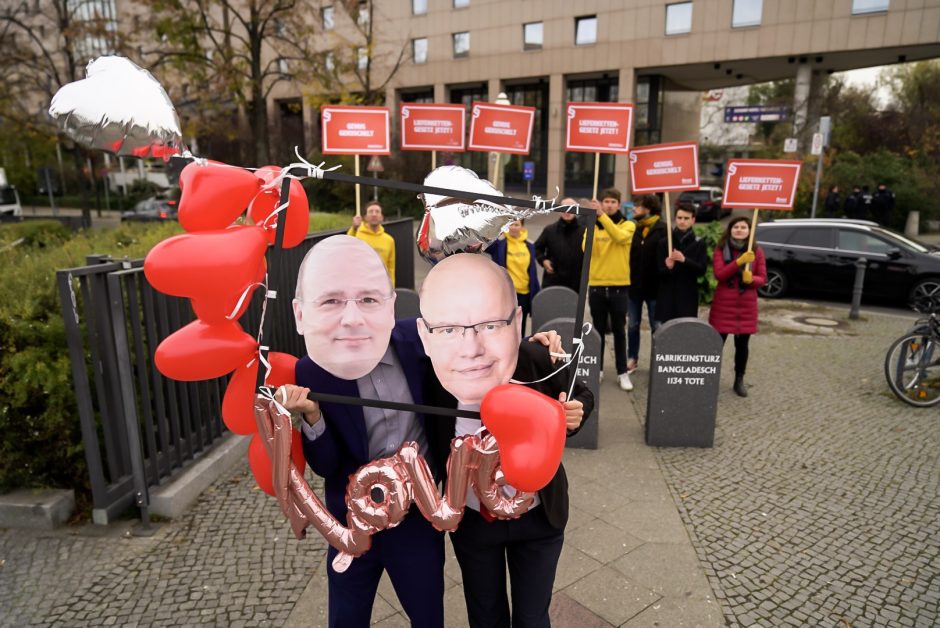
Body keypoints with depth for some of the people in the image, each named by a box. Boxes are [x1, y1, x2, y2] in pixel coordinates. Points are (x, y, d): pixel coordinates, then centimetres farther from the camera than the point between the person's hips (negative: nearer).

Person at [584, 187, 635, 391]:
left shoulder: (628, 225, 2)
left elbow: (619, 236, -22)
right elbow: (586, 249, -12)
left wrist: (602, 215, -29)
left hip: (619, 286, -1)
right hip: (596, 285, 1)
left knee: (619, 330, 5)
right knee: (599, 329, 8)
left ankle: (622, 372, 12)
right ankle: (597, 369, 19)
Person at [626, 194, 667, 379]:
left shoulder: (663, 230, -9)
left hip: (654, 286, -4)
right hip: (633, 285, 4)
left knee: (657, 327, 8)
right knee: (632, 325, 13)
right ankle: (632, 359, 26)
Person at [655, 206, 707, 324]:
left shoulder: (699, 243, 5)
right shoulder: (664, 242, 5)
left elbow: (701, 270, -4)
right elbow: (659, 270, 2)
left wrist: (684, 260, -21)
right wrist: (668, 268, -21)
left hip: (688, 297, 0)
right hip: (667, 296, 1)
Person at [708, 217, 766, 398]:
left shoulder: (757, 252, 3)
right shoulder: (720, 249, -1)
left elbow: (762, 278, 2)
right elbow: (719, 274, -13)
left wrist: (751, 279, -20)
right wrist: (739, 261, -25)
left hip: (746, 305, 2)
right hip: (723, 304, -2)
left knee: (742, 344, 8)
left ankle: (739, 380, 20)